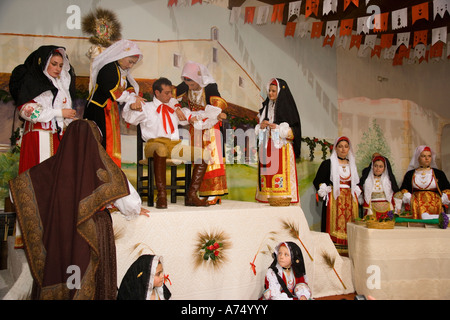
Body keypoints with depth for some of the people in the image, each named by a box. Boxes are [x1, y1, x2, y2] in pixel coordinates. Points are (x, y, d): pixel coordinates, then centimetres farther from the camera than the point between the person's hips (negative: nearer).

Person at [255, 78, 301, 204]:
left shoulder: (287, 108, -1)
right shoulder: (266, 107, 17)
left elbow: (294, 131, -6)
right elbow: (258, 131, 21)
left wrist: (277, 128, -15)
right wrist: (261, 126, -1)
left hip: (281, 148, -6)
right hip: (267, 147, 6)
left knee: (281, 172, -12)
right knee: (267, 174, 1)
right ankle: (267, 198, 4)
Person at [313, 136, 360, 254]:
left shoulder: (352, 165, 17)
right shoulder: (327, 163, 2)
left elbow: (356, 183, 27)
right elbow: (317, 181, 1)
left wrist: (356, 192, 11)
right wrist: (324, 191, -7)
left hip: (350, 200, 4)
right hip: (334, 200, -4)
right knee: (335, 226, -9)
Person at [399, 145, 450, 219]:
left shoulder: (439, 173, 19)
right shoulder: (410, 174, 17)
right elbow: (404, 190, 13)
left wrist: (441, 202, -2)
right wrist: (409, 201, -4)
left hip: (435, 203, 1)